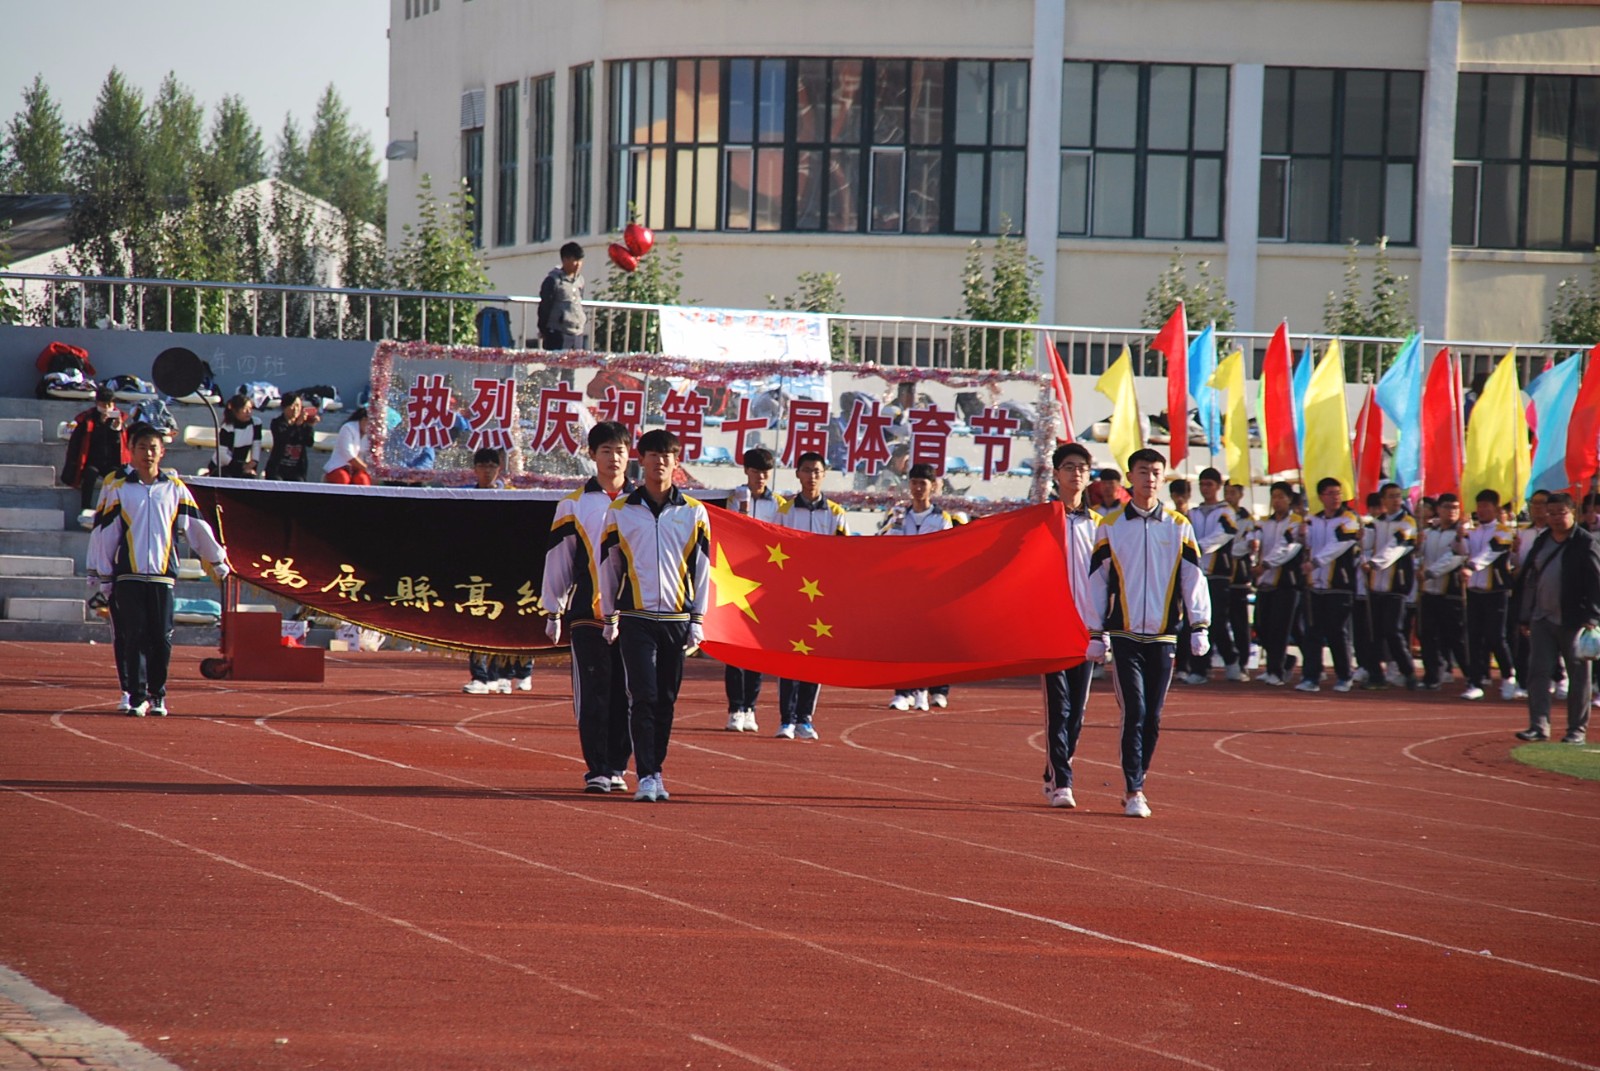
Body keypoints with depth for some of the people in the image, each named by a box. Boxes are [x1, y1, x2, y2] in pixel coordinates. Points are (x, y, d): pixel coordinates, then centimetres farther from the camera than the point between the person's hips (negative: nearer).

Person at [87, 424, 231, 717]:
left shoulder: (175, 490, 9)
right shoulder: (117, 490, 6)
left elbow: (197, 527, 16)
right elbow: (103, 534, 8)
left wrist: (218, 560, 21)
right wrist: (102, 576, 6)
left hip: (163, 574, 1)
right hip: (128, 575, -1)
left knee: (162, 638, -1)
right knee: (135, 636, -4)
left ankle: (157, 694, 11)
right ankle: (137, 696, -2)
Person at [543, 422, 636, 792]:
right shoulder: (574, 505, 5)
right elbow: (558, 560, 8)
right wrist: (553, 611, 5)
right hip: (587, 614, -2)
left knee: (626, 693, 3)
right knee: (593, 693, -5)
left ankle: (616, 767, 12)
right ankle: (596, 769, -2)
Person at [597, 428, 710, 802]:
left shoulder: (694, 512, 6)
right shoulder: (620, 511, 4)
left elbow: (701, 570, 9)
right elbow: (608, 567, 9)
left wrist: (697, 621, 4)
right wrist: (610, 618, 7)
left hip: (677, 619, 2)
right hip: (636, 618, -2)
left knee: (666, 701, 5)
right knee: (643, 697, -10)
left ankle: (656, 771, 14)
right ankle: (646, 777, -13)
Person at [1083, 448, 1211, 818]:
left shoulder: (1179, 526, 6)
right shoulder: (1110, 525, 3)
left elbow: (1194, 578, 6)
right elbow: (1097, 581, 6)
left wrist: (1199, 627, -1)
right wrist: (1095, 632, 4)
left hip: (1163, 636, 2)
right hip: (1124, 635, -2)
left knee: (1152, 718, 5)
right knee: (1134, 712, -12)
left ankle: (1135, 787, 17)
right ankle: (1134, 792, -12)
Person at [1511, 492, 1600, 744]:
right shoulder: (1541, 543, 13)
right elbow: (1527, 580, 15)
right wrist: (1524, 618, 12)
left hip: (1574, 621, -6)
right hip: (1542, 619, 6)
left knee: (1578, 675, 3)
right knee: (1538, 672, -2)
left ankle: (1577, 729, 9)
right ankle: (1539, 725, -1)